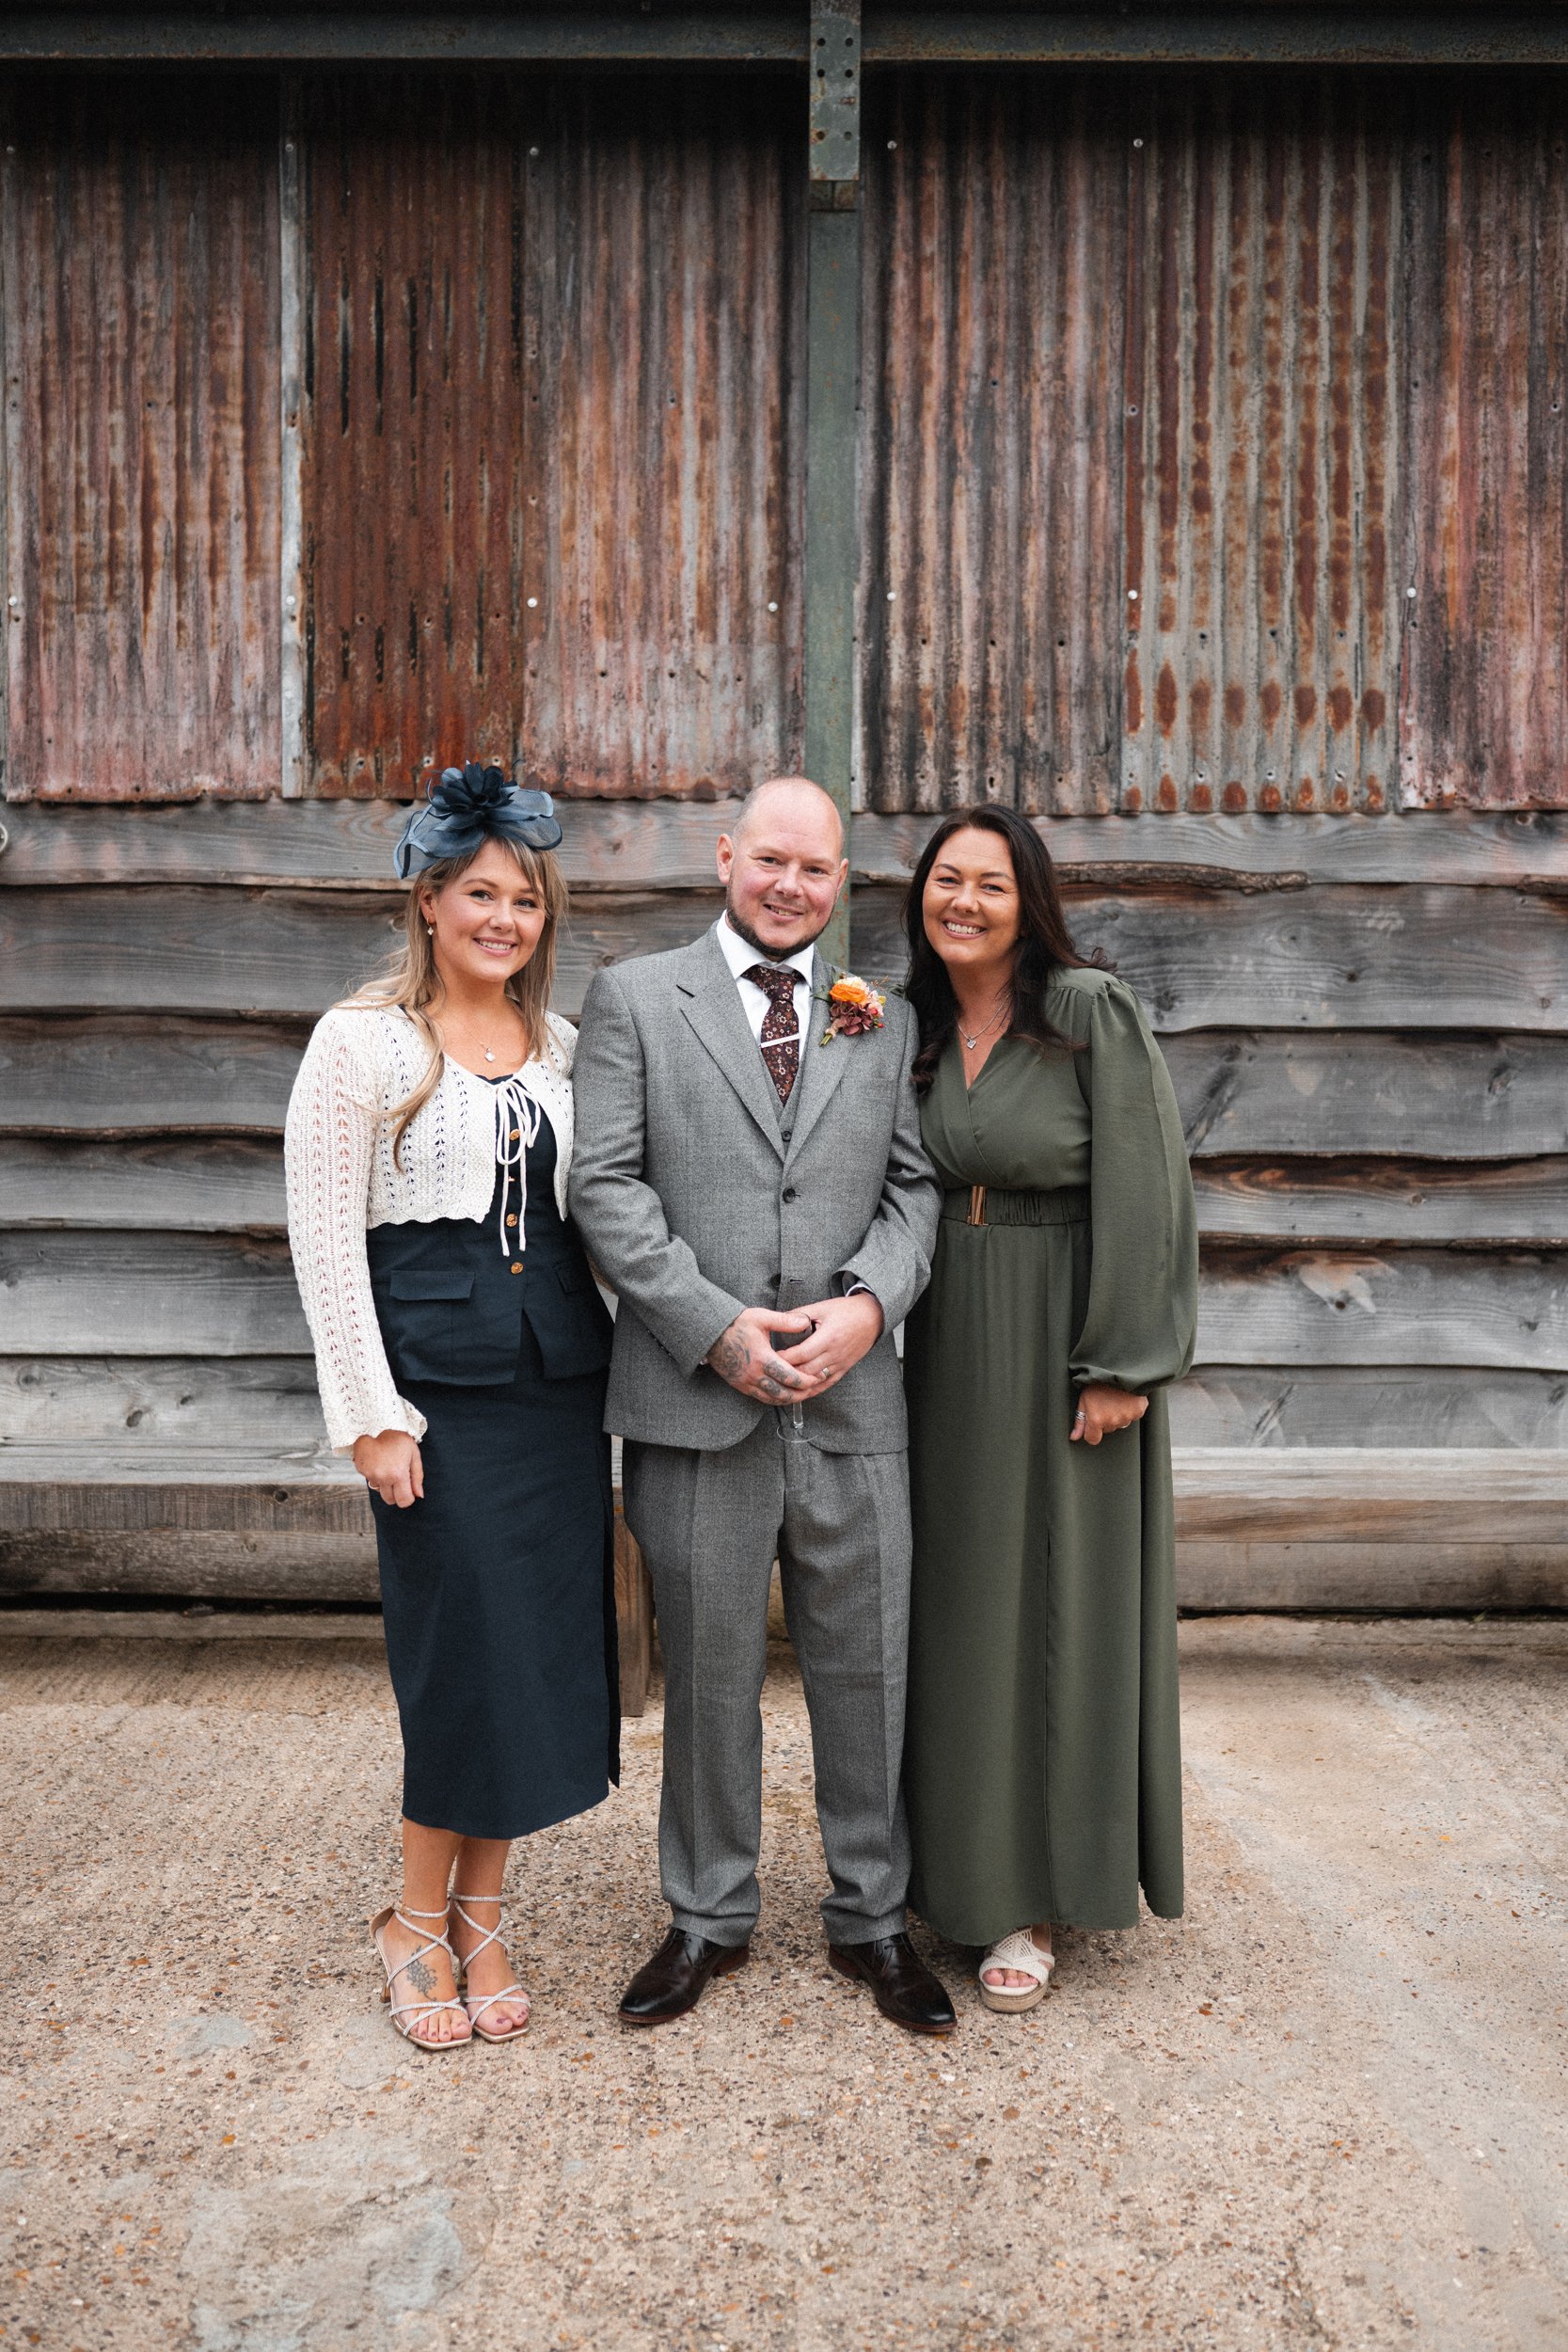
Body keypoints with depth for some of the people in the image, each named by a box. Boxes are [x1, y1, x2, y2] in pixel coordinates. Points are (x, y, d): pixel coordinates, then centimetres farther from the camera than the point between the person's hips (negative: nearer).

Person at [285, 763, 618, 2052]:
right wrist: (371, 1414, -10)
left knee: (546, 1645, 7)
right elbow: (325, 1237, -6)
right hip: (438, 1376, -5)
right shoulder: (362, 1040, -3)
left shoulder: (564, 1045, 12)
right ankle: (421, 1919, 21)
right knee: (467, 1649, -2)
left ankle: (478, 1911, 25)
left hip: (562, 1371, 5)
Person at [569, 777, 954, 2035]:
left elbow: (915, 1185, 9)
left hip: (855, 1403, 2)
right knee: (708, 1674, 11)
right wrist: (713, 1325, -13)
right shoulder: (634, 999, 4)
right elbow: (606, 1185, -4)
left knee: (868, 1671, 11)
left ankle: (871, 1917, 31)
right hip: (696, 1402, -2)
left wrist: (870, 1303, -10)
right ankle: (710, 1917, 31)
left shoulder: (882, 1020, 12)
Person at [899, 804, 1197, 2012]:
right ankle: (956, 1857, 30)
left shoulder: (1095, 1014, -11)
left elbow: (1142, 1196, -14)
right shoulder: (917, 1029, 7)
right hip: (951, 1353, 6)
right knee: (958, 1601, 13)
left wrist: (1120, 1366, -16)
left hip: (1062, 1344, -5)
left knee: (1057, 1604, 4)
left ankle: (1040, 1894, 19)